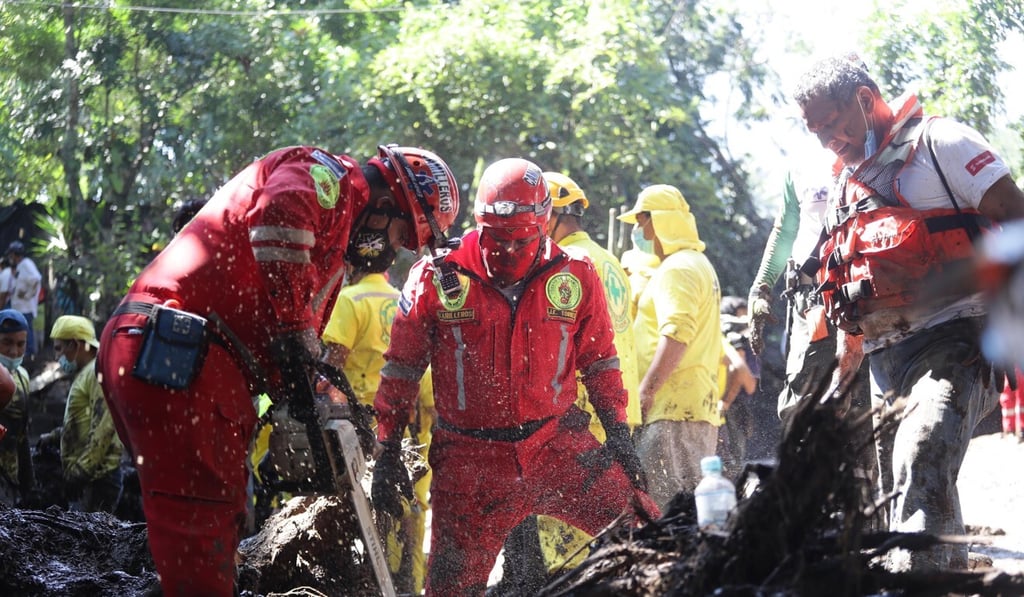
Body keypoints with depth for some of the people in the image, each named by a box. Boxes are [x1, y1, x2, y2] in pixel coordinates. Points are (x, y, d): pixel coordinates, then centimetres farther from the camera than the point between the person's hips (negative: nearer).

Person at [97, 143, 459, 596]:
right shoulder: (332, 175, 0)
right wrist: (295, 330, -22)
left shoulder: (330, 253, 30)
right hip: (172, 357, -10)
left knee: (219, 521, 17)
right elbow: (281, 212, -25)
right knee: (199, 525, -12)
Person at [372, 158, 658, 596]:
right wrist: (388, 454, 3)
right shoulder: (436, 279, -4)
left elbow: (600, 362, 13)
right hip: (470, 461, -1)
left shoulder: (575, 279, 0)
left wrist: (619, 435, 7)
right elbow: (401, 369, 4)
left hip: (558, 447, 1)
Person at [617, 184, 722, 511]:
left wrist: (646, 390, -21)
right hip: (701, 407, 11)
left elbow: (676, 335, -22)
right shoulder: (699, 263, 24)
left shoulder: (676, 269, -10)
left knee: (666, 505, -13)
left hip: (673, 409, -11)